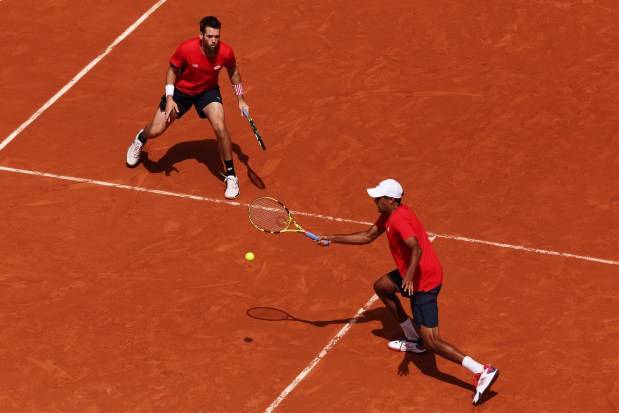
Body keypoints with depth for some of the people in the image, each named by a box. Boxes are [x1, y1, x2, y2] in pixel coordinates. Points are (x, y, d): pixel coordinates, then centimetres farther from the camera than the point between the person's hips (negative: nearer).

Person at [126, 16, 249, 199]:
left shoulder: (226, 52, -27)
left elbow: (233, 71, -2)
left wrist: (240, 99, 1)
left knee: (220, 127, -24)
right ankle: (140, 139, 41)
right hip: (181, 90, 0)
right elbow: (172, 70, -13)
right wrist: (169, 98, -22)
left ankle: (231, 176, -6)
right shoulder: (186, 48, -32)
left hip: (208, 91, 0)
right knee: (155, 130, -2)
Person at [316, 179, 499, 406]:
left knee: (431, 342, -13)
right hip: (412, 275, 10)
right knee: (381, 287, 31)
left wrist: (409, 276, -49)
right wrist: (333, 239, 17)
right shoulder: (388, 215, 8)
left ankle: (483, 371, -19)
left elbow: (416, 249, -36)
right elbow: (368, 236, 20)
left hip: (424, 281, -10)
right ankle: (413, 339, 36)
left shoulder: (399, 219, -23)